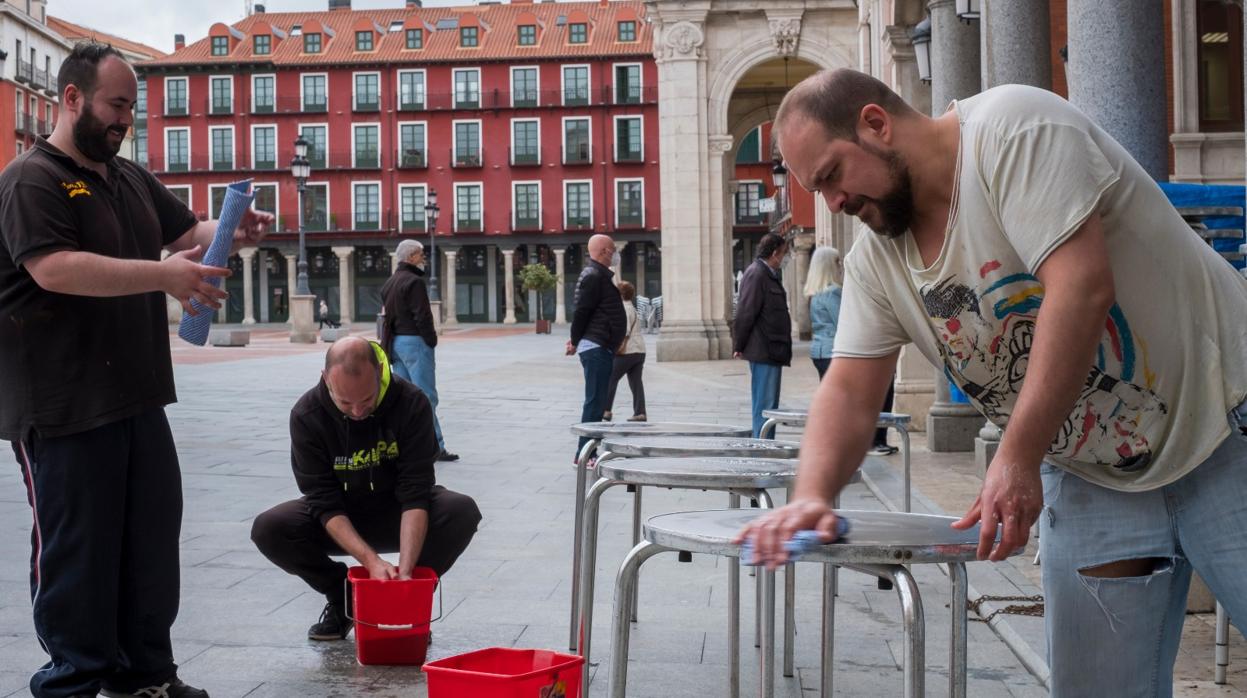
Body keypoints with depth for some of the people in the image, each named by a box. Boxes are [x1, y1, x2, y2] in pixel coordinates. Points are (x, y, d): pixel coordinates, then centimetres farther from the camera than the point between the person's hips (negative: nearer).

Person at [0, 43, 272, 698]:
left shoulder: (131, 178, 16)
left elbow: (187, 232, 22)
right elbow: (54, 269, -24)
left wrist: (233, 233, -1)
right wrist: (162, 275, -29)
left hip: (138, 397, 8)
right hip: (65, 407, -8)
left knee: (151, 540, 13)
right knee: (77, 550, 0)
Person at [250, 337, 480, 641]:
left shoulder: (412, 404, -23)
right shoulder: (307, 415, -22)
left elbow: (415, 495, -27)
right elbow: (325, 503, -24)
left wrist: (404, 569, -39)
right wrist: (371, 560, -38)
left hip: (397, 514, -1)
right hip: (339, 524, 1)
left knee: (462, 512, -30)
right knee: (268, 528, -26)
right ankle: (343, 599, -2)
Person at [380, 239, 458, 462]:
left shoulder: (389, 283, 15)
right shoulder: (414, 281, -14)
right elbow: (422, 317, -19)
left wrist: (391, 342, 16)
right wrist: (432, 341, -9)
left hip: (396, 342, 9)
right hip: (415, 342, -9)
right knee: (426, 396, -6)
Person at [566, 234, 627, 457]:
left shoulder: (600, 275, 19)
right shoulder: (593, 276, -14)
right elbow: (581, 310, -17)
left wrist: (577, 340, 17)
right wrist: (575, 342, -9)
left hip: (601, 348, 11)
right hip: (596, 348, -11)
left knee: (597, 401, 13)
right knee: (595, 401, -9)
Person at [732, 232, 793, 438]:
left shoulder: (768, 274, 17)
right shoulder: (756, 274, -13)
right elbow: (745, 313, -16)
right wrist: (739, 346, -13)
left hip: (772, 351, 10)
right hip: (763, 351, -10)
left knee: (770, 405, 13)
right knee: (765, 405, -8)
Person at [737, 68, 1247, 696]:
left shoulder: (1012, 127, -19)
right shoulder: (875, 260, 3)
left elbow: (1082, 285, -28)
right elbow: (850, 392, 1)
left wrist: (1016, 460, -30)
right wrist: (811, 496, -20)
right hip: (1093, 480, 6)